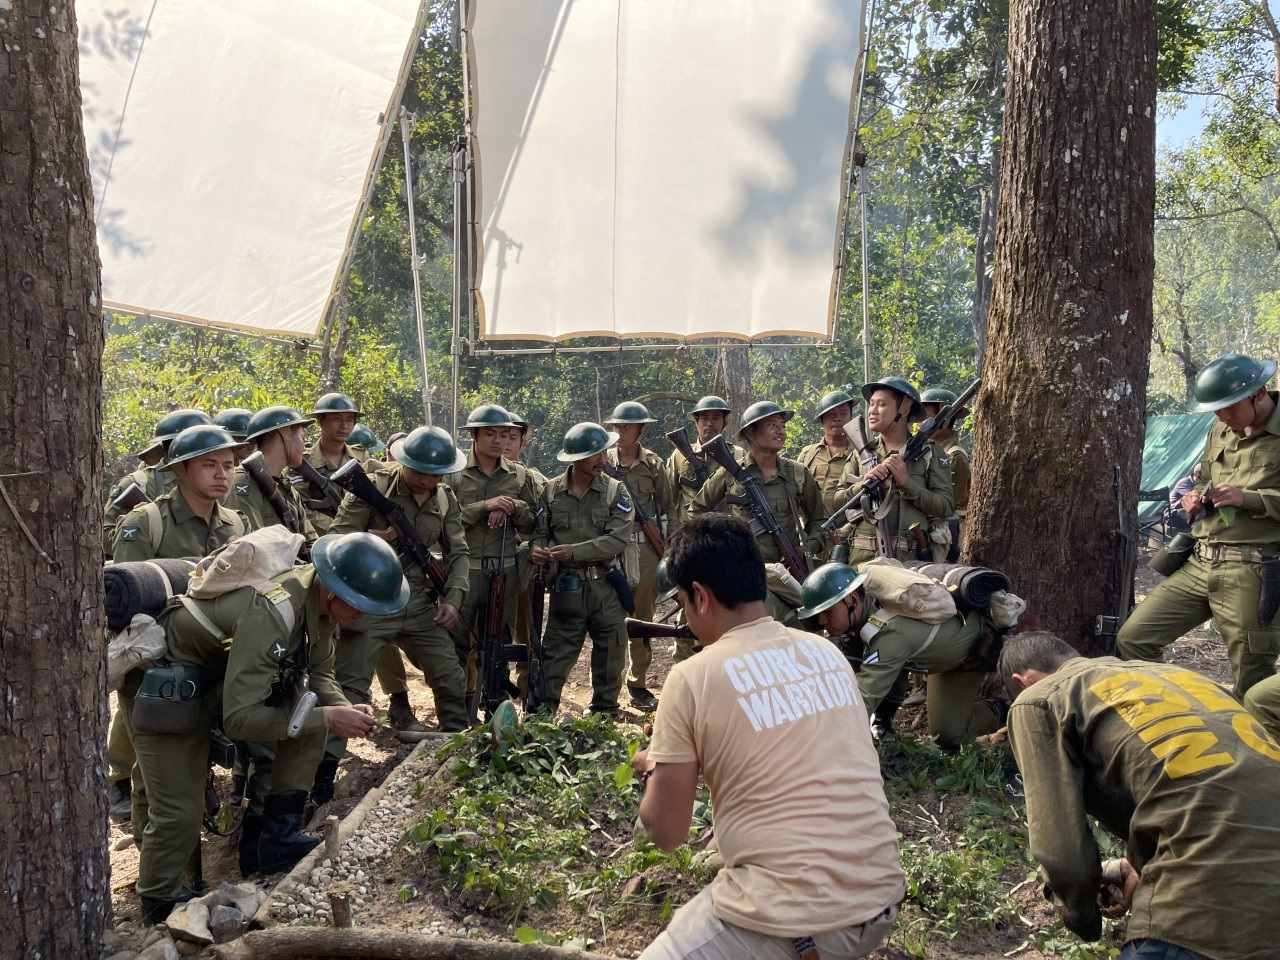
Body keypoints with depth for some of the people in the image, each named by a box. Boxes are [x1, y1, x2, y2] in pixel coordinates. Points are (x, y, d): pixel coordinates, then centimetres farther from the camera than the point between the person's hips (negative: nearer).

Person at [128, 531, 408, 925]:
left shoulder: (319, 594, -13)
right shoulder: (270, 615, -39)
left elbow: (318, 674, 1)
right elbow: (239, 718, -38)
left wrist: (345, 708, -19)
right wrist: (326, 717, -35)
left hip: (224, 671, 8)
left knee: (312, 706, -5)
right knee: (179, 812, -9)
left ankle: (279, 836, 8)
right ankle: (159, 913, 17)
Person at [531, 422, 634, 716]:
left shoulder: (615, 491, -3)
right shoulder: (551, 490, 0)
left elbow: (618, 539, -13)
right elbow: (539, 531, 6)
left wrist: (574, 551, -21)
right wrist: (538, 549, -18)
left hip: (607, 585, 1)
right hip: (566, 586, -1)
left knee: (610, 654, 12)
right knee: (555, 655, 3)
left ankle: (604, 712, 29)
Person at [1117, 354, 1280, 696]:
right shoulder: (1220, 431, 15)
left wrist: (1248, 498, -21)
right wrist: (1195, 498, 7)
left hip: (1252, 573, -7)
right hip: (1200, 565, 7)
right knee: (1132, 638, 3)